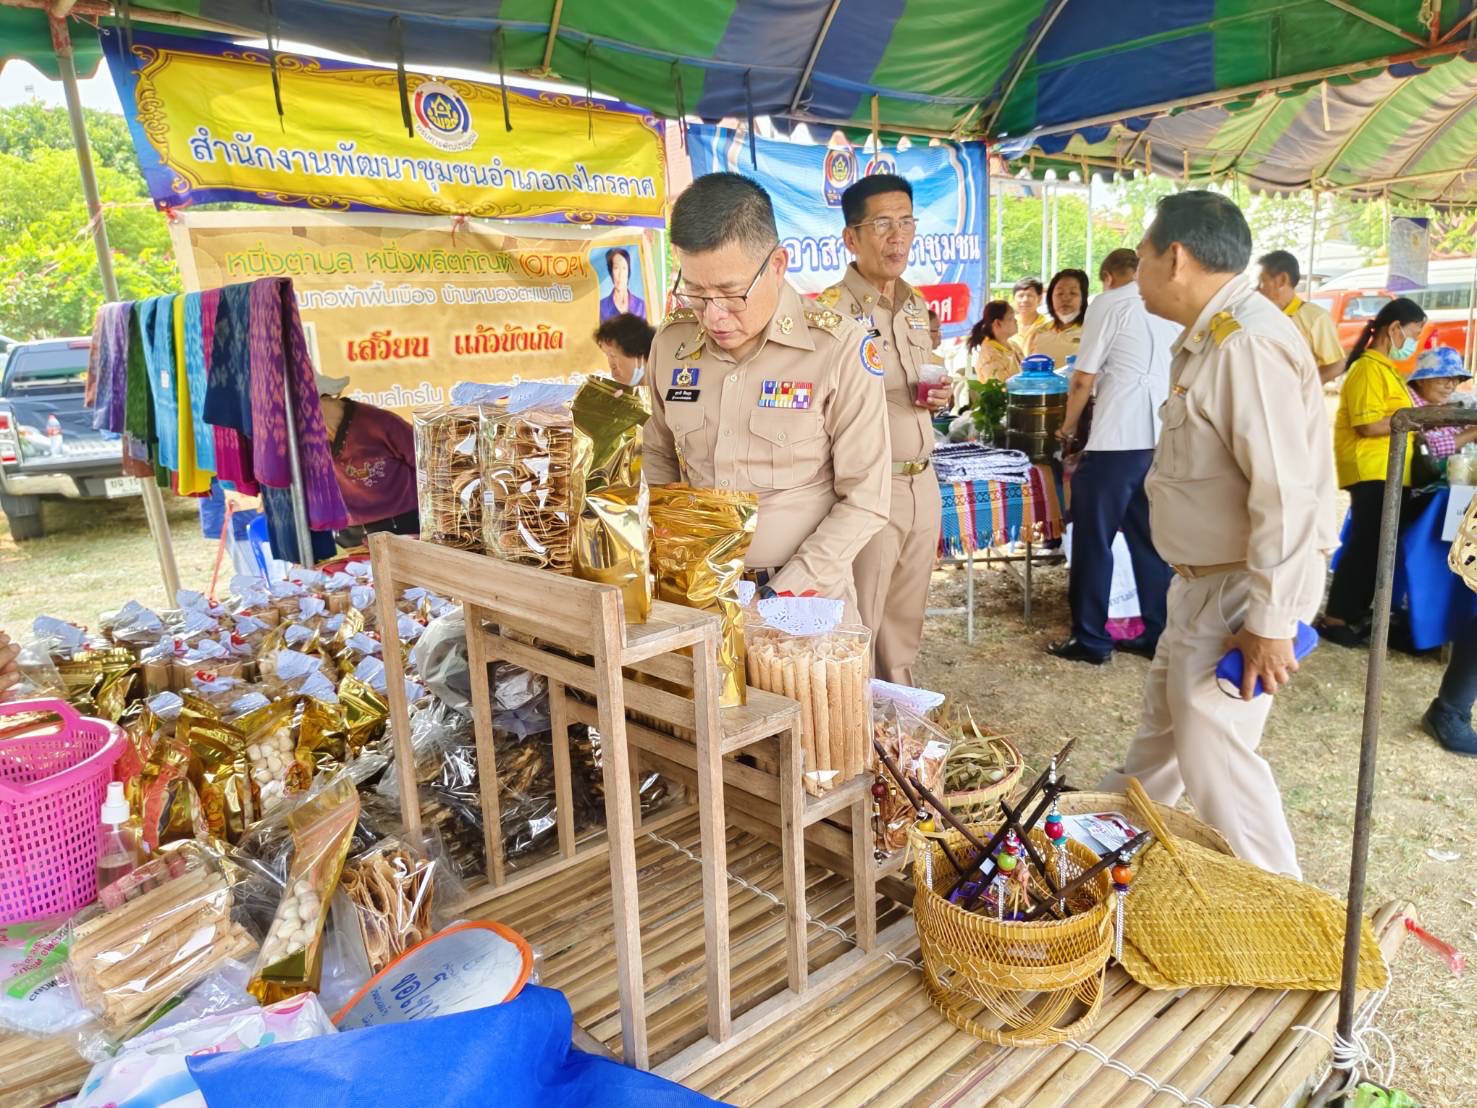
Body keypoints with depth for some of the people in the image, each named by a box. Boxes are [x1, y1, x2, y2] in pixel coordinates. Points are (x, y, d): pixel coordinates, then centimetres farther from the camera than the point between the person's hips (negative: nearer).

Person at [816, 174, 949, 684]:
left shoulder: (916, 305, 12)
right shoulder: (832, 311, -13)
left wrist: (938, 395, 3)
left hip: (922, 483, 7)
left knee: (906, 622, 17)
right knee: (859, 626, 2)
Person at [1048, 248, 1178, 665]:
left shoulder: (1109, 303, -2)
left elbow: (1084, 379, -3)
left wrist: (1068, 429, 11)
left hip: (1117, 440, -6)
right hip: (1165, 441, 6)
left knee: (1093, 541, 4)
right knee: (1151, 541, 14)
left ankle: (1090, 640, 9)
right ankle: (1158, 634, 19)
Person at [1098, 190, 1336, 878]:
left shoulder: (1248, 346, -24)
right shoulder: (1205, 341, 9)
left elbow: (1286, 495, -27)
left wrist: (1271, 623, -25)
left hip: (1244, 589, -10)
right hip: (1204, 582, 10)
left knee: (1212, 751, -1)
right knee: (1164, 717, 24)